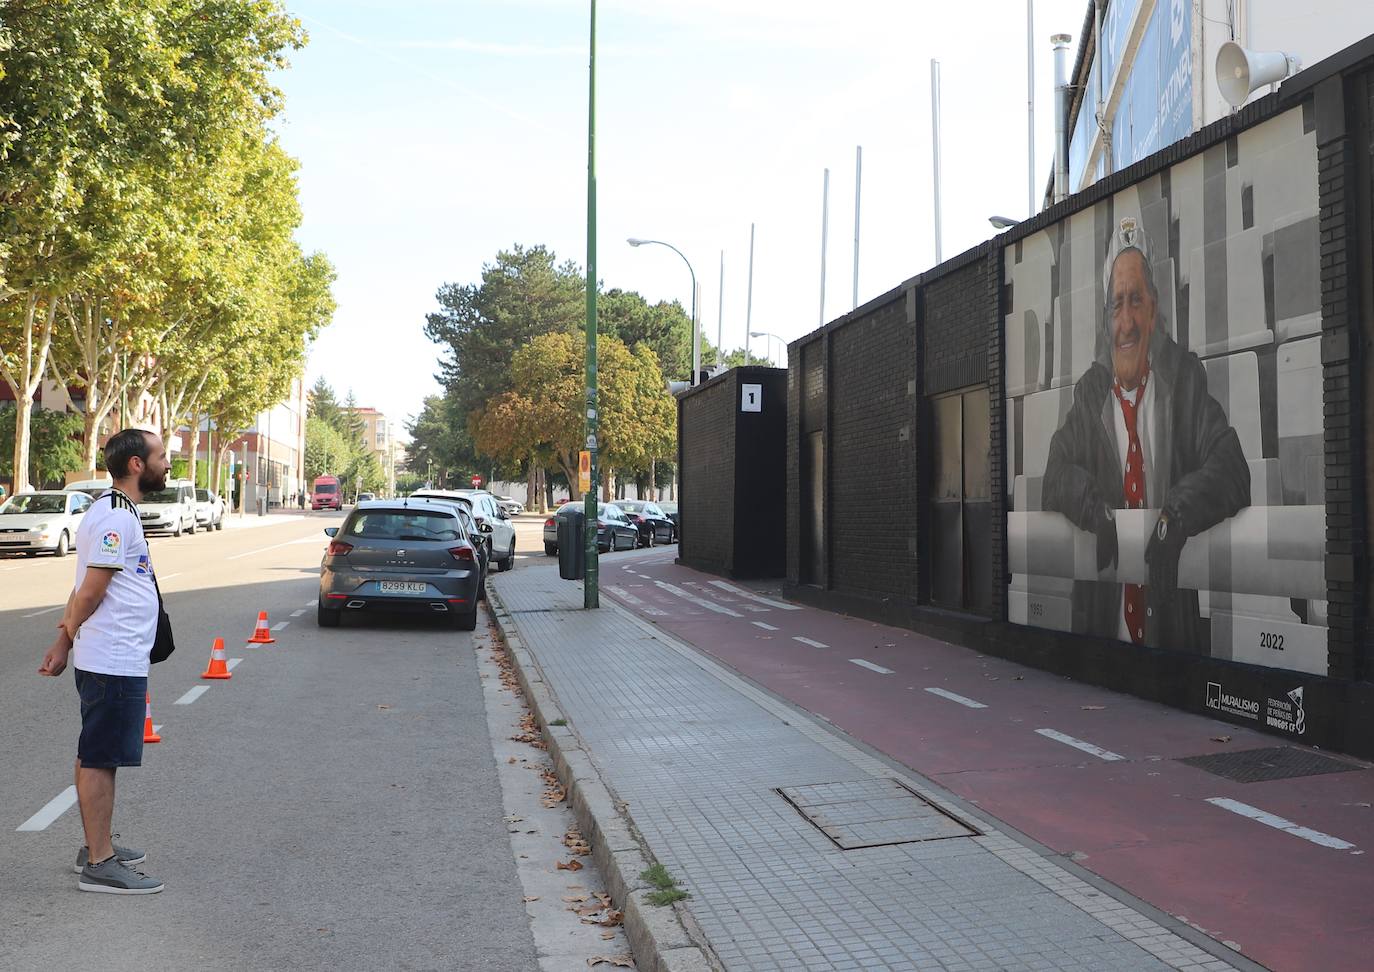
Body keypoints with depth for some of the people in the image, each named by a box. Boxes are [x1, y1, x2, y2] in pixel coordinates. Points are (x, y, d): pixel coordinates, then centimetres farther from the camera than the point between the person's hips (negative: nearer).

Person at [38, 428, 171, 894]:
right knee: (99, 759, -3)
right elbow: (89, 592, -17)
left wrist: (64, 640, 10)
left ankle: (98, 847, 27)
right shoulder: (115, 518, -18)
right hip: (114, 662, -10)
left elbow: (83, 590, 15)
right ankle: (99, 864, 4)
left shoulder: (116, 513, 15)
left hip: (119, 660, 10)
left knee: (96, 757, 16)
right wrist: (65, 641, -1)